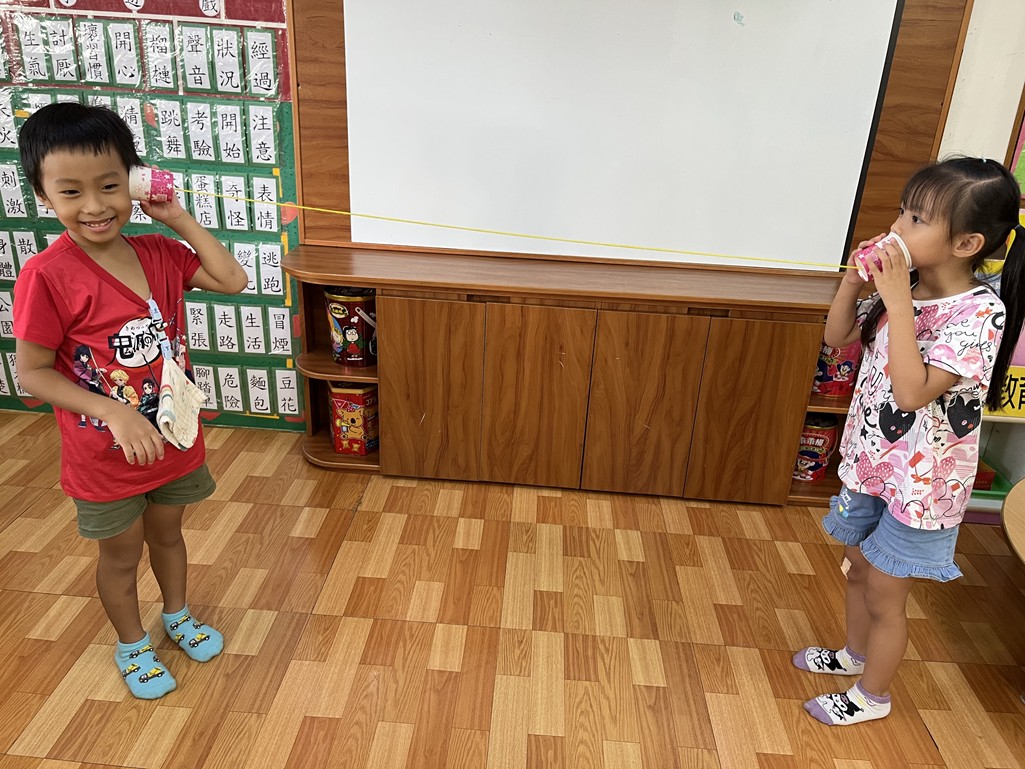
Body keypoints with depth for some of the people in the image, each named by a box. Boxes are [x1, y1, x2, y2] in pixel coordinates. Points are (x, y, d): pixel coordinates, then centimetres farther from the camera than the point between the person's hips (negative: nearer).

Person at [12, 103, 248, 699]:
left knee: (168, 533, 26)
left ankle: (178, 615, 52)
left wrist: (179, 219, -12)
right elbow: (32, 372, -18)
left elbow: (233, 280, -8)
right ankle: (132, 644, 44)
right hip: (104, 456, -4)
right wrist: (114, 412, -28)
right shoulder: (47, 276, -22)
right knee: (122, 556, 18)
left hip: (173, 438, 4)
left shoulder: (158, 253, -6)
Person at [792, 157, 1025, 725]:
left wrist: (897, 302, -34)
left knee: (884, 595, 10)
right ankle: (855, 654, 50)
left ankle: (872, 696, 34)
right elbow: (837, 336, 6)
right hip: (870, 462, 7)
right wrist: (854, 278, -10)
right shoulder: (904, 286, -4)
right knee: (857, 567, 25)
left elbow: (912, 391, -34)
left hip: (920, 481, -7)